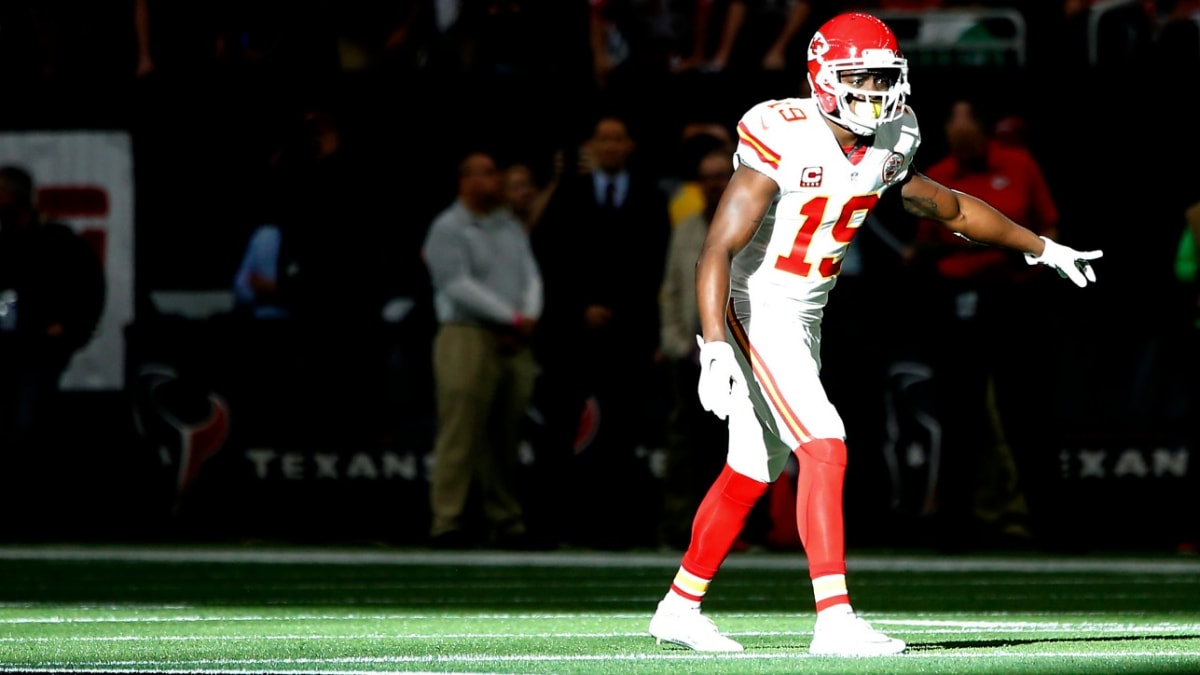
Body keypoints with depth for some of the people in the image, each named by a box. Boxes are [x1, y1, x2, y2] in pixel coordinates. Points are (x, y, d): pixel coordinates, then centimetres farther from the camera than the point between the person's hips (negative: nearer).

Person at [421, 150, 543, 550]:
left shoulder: (513, 228, 18)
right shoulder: (448, 229, -2)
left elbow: (531, 276, 13)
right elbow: (459, 286, -11)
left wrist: (529, 318, -7)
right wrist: (512, 318, -11)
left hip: (514, 345, 6)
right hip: (468, 339, -6)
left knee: (506, 438, 6)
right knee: (460, 436, -10)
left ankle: (506, 524, 9)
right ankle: (448, 523, -11)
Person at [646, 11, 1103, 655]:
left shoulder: (887, 145, 1)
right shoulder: (784, 144, -22)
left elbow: (948, 207, 20)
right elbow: (717, 251, -26)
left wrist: (1040, 247, 28)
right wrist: (715, 349, -36)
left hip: (804, 315, 8)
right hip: (755, 311, -8)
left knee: (752, 473, 15)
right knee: (824, 447, -19)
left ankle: (678, 608, 28)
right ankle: (834, 620, -22)